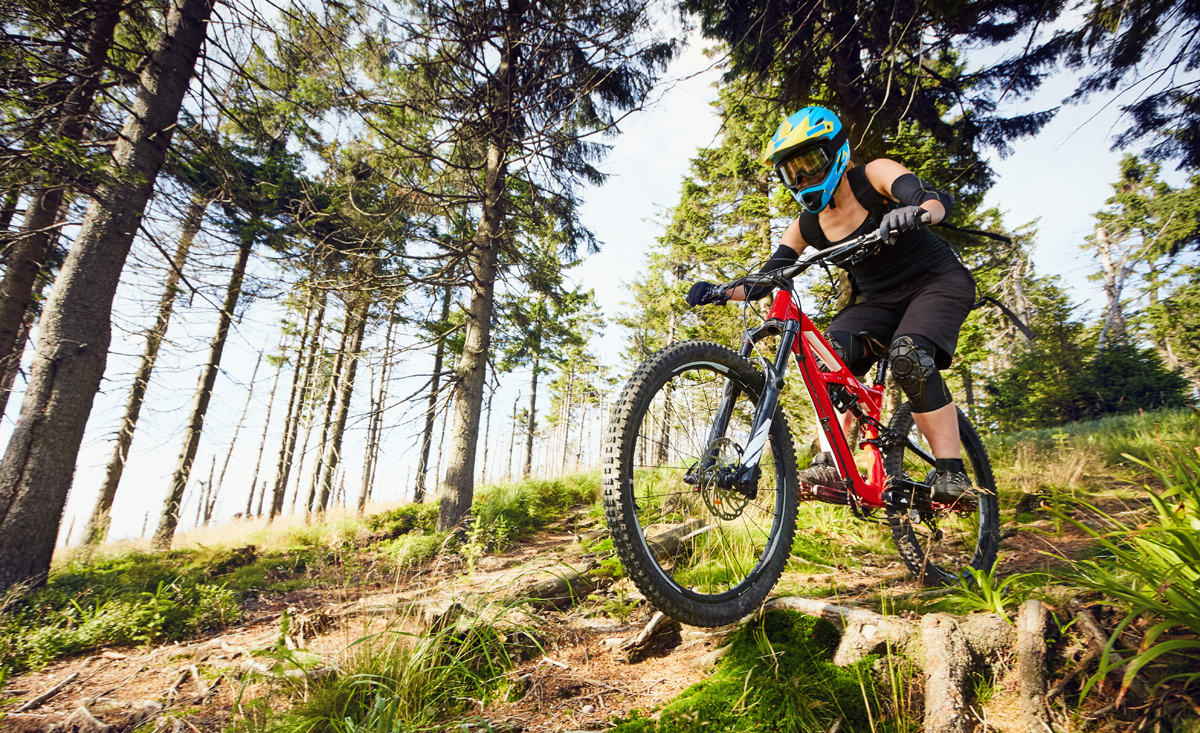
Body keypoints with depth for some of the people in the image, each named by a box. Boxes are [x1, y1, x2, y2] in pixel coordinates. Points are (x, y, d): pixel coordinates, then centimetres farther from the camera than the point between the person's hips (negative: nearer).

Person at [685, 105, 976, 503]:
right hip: (881, 301, 4)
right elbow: (764, 280, -5)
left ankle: (952, 475, -22)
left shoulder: (875, 175, -13)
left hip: (938, 281, -4)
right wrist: (720, 292, -23)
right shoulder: (806, 227, -2)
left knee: (909, 356, -32)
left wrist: (912, 211, -52)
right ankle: (832, 464, -23)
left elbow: (936, 200, -28)